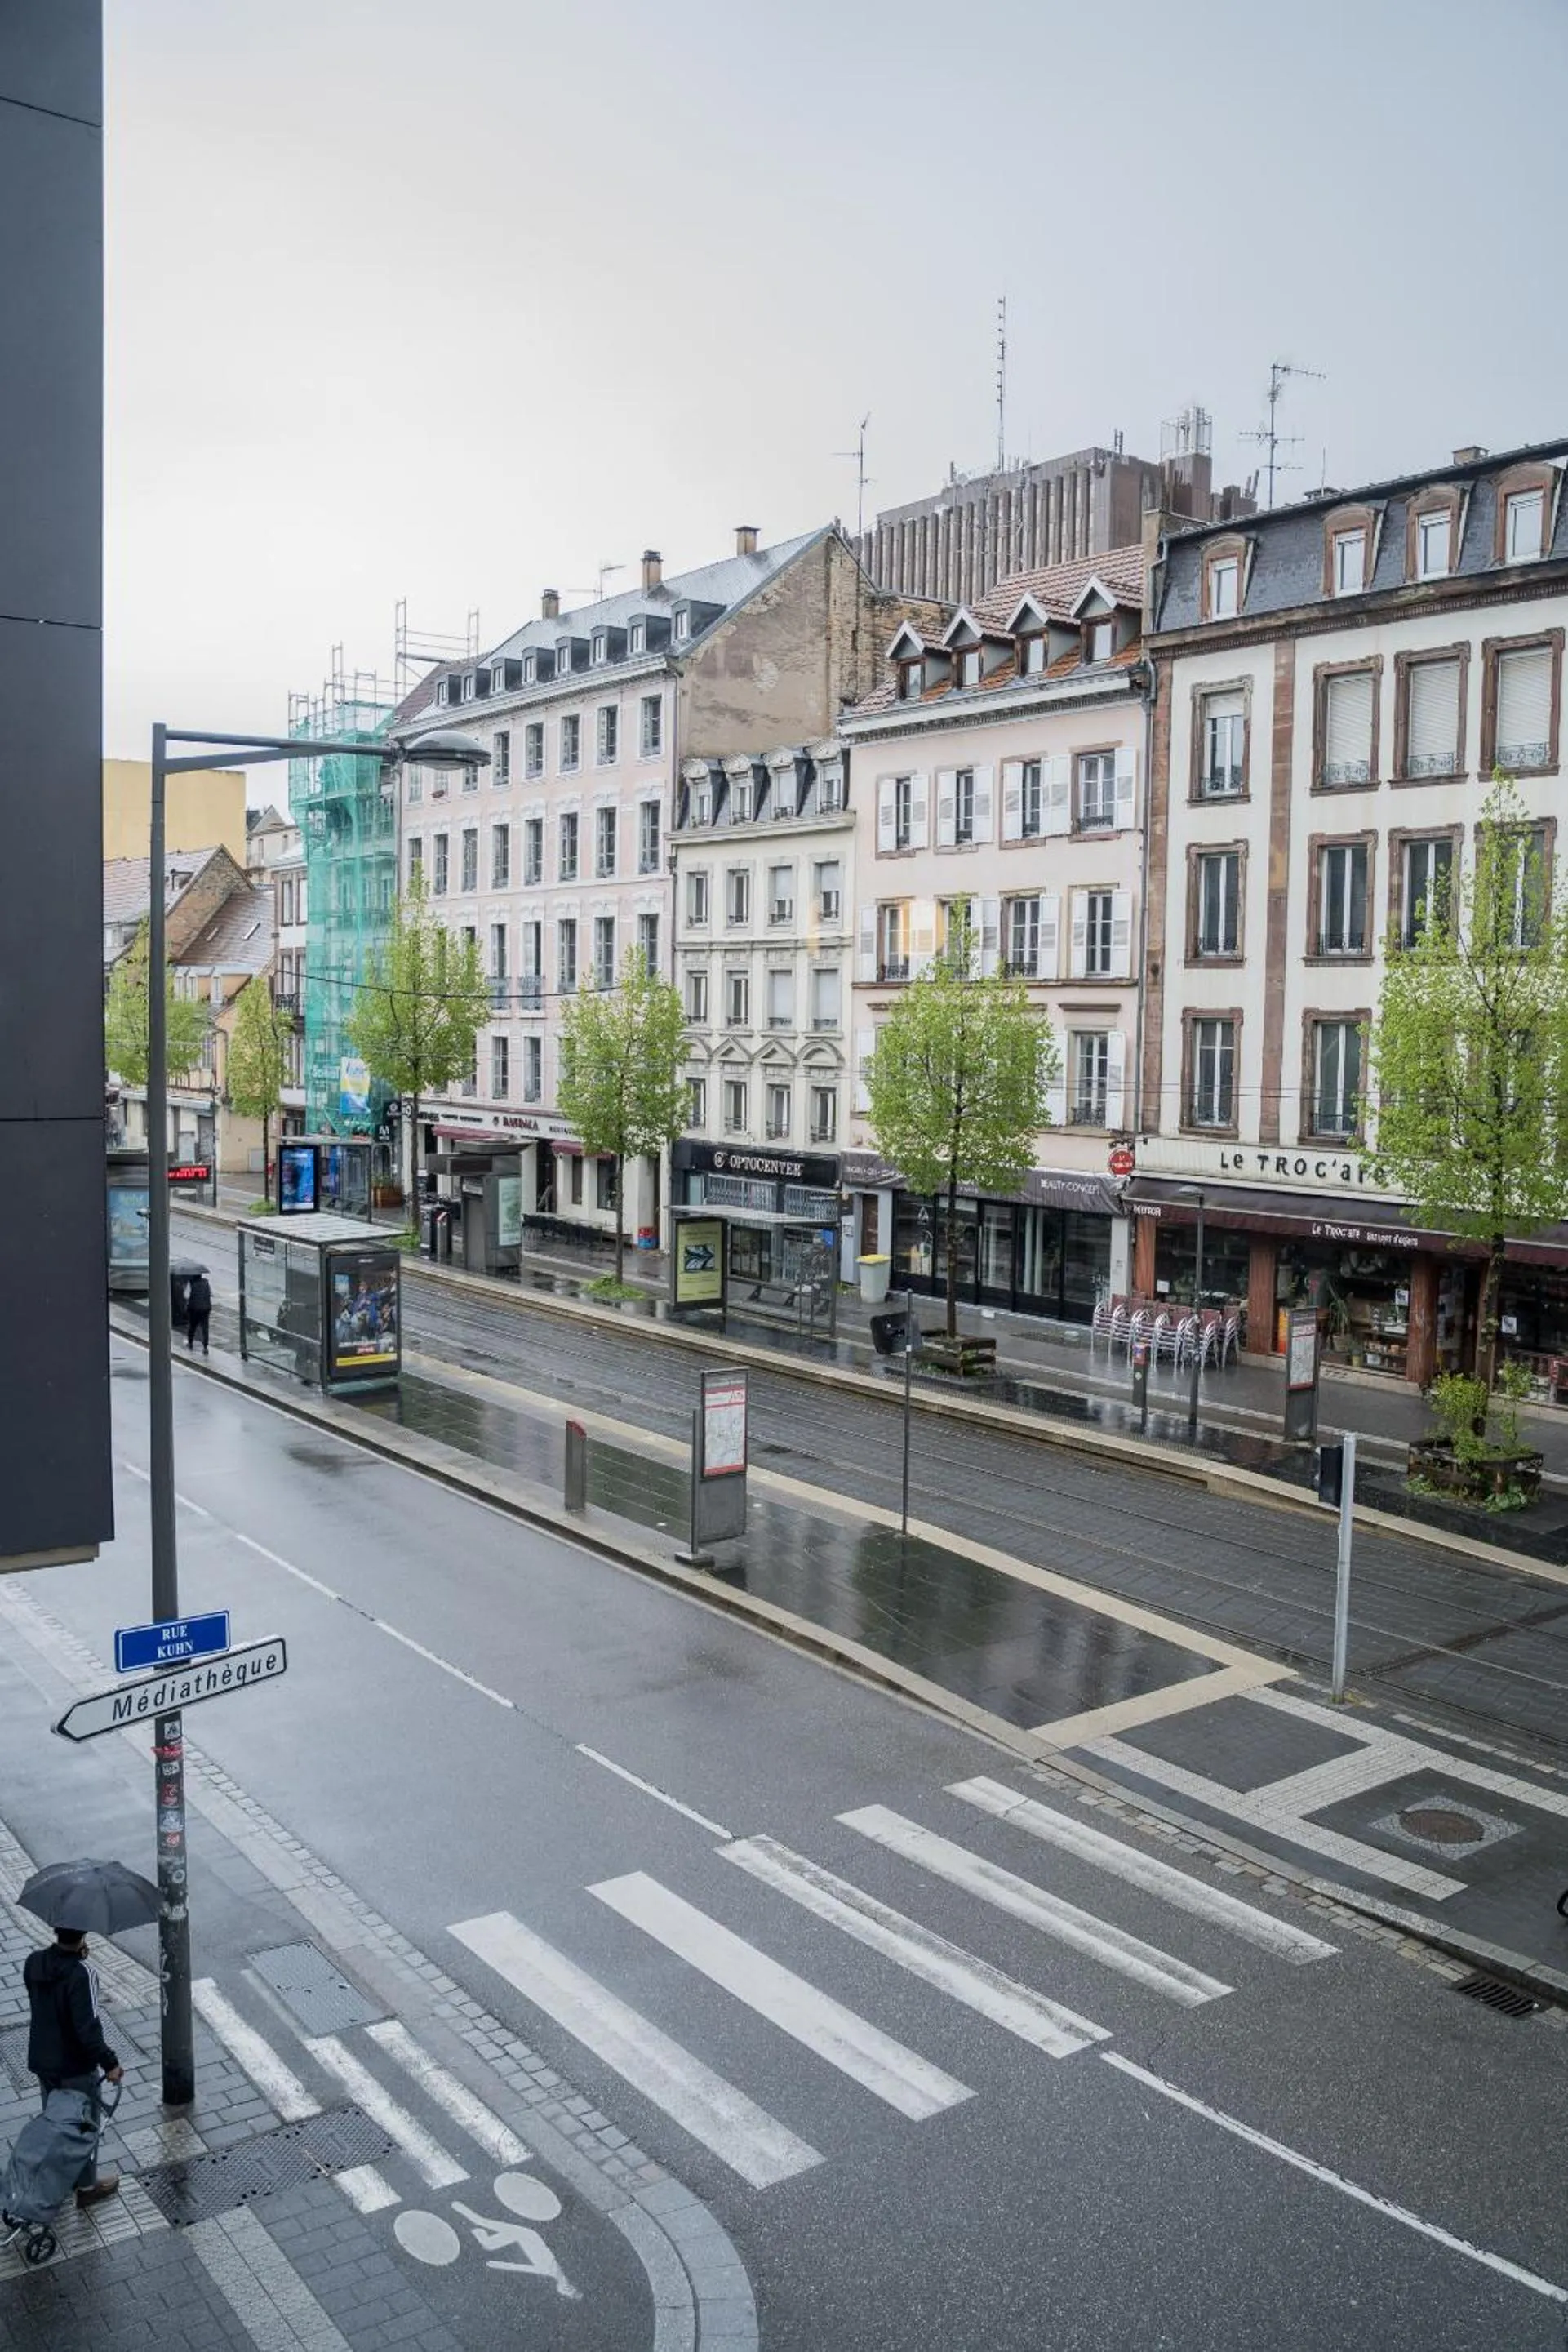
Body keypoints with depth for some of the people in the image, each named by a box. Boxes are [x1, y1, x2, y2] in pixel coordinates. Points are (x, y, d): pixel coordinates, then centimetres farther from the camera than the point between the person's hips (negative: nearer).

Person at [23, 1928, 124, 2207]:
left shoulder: (33, 1963, -10)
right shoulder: (82, 1974, -30)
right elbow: (88, 2028, -30)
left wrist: (75, 1957, -4)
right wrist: (109, 2063, -17)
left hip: (42, 2061, 6)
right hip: (76, 2067, -6)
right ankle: (87, 2186, 29)